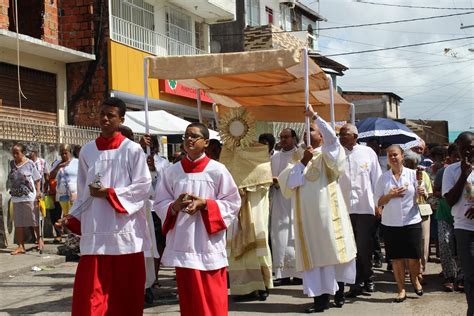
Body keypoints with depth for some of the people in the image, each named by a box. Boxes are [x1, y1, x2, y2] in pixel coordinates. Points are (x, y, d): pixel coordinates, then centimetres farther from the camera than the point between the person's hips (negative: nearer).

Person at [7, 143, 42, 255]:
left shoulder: (29, 163, -4)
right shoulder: (12, 163, 8)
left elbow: (37, 179, 0)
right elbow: (10, 180, 16)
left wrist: (38, 191, -10)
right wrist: (11, 190, 8)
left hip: (29, 197, -4)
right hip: (16, 198, 4)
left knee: (34, 220, 6)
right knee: (18, 223, 4)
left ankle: (39, 240, 23)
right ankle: (21, 246, 9)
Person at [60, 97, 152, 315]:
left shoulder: (133, 150, -1)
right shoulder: (87, 151, 9)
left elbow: (143, 187, -5)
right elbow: (83, 193, 15)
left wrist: (110, 193, -12)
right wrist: (73, 218, 4)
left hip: (125, 229, -2)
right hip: (95, 231, 2)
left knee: (125, 290, 5)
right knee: (90, 291, -1)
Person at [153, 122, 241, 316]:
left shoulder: (217, 170, -3)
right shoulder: (172, 171, 6)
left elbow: (233, 202, -1)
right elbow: (159, 203, 10)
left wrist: (205, 204, -14)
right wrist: (175, 206, -12)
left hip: (209, 245, -3)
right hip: (182, 244, 3)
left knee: (211, 298, 0)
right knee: (188, 298, 10)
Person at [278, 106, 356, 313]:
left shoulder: (328, 156, 4)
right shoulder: (299, 158, 14)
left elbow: (333, 138, -18)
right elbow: (285, 180, 1)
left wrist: (314, 116, -17)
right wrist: (302, 162, -8)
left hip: (327, 212, -3)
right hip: (307, 214, 3)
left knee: (333, 250, 2)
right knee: (314, 254, 2)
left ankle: (339, 292, 16)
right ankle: (321, 297, 4)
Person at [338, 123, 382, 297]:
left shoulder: (368, 152, 5)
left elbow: (376, 178, 7)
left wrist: (378, 204, 4)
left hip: (365, 206, -1)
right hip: (344, 207, 1)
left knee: (365, 247, 4)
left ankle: (367, 279, 19)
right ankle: (357, 282, 12)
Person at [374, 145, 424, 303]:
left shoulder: (413, 174, 2)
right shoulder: (383, 178, 5)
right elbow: (378, 201, 4)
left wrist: (422, 193, -18)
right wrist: (390, 195, -13)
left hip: (411, 222, -1)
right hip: (390, 224, 1)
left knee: (413, 257, 1)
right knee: (396, 258, 4)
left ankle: (415, 279, 31)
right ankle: (401, 289, 15)